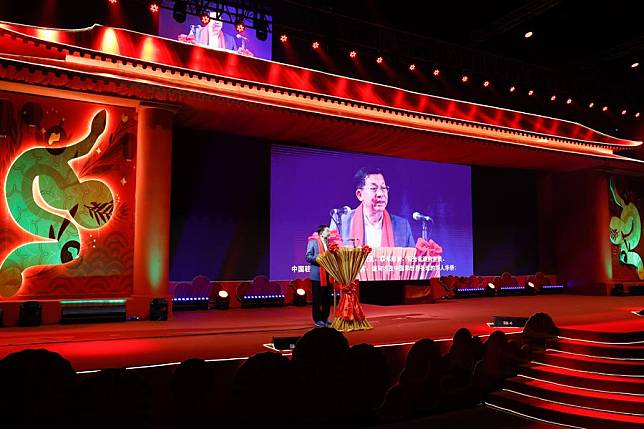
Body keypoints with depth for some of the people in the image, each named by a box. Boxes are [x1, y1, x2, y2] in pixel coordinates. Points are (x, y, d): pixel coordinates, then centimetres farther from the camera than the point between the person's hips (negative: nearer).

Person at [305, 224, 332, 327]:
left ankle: (325, 318, 21)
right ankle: (317, 319, 12)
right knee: (317, 298, 2)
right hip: (317, 274, -5)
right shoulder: (313, 241, -3)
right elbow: (308, 257, -8)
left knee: (327, 298, 9)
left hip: (328, 274, 5)